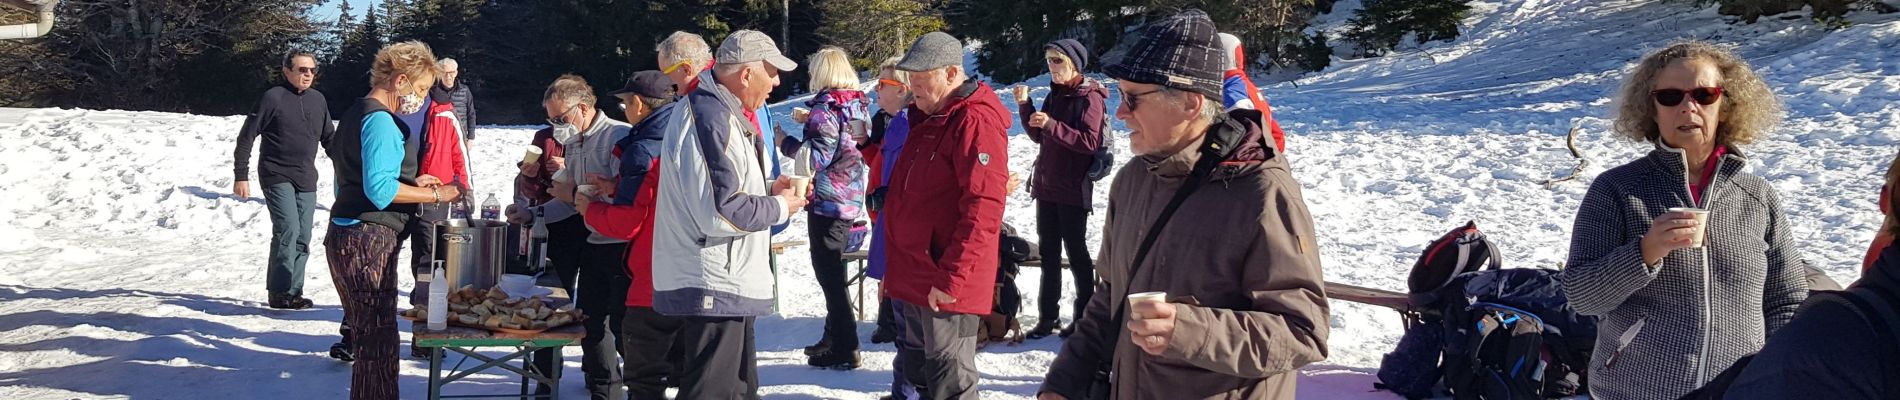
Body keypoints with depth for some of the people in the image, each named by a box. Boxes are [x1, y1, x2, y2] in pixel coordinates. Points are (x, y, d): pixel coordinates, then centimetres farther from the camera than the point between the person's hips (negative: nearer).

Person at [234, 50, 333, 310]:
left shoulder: (318, 99, 10)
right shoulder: (273, 98, -8)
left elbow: (329, 138, 22)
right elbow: (246, 138, -6)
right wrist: (241, 176, -9)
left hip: (306, 181, 6)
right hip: (277, 178, -6)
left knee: (302, 239, 6)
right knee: (288, 231, -17)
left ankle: (292, 291, 15)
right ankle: (280, 292, -11)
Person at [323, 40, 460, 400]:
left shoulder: (357, 114, 18)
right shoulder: (380, 120, -14)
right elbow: (379, 189, -22)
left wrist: (411, 183, 17)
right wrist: (434, 195, -14)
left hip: (346, 236, 10)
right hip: (368, 240, -10)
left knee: (368, 337, 17)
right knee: (377, 343, -6)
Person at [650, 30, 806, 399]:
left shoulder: (722, 112, 14)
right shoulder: (708, 119, -21)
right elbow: (719, 212, -25)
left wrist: (769, 192, 8)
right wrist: (779, 208, -11)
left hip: (725, 285, 11)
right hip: (714, 287, -11)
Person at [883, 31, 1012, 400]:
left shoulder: (976, 123, -16)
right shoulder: (927, 119, 15)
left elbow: (982, 211, -24)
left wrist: (951, 278, -25)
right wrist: (896, 268, 20)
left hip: (946, 284, -10)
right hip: (915, 278, 10)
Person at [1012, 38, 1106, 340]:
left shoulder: (1089, 97, -12)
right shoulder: (1055, 94, 12)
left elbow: (1090, 142, -22)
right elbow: (1038, 136, 15)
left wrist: (1052, 125, -28)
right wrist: (1024, 106, 1)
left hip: (1073, 190, -8)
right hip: (1046, 185, 8)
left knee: (1076, 252, 1)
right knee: (1049, 253, 11)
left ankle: (1084, 317, 10)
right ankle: (1048, 317, 17)